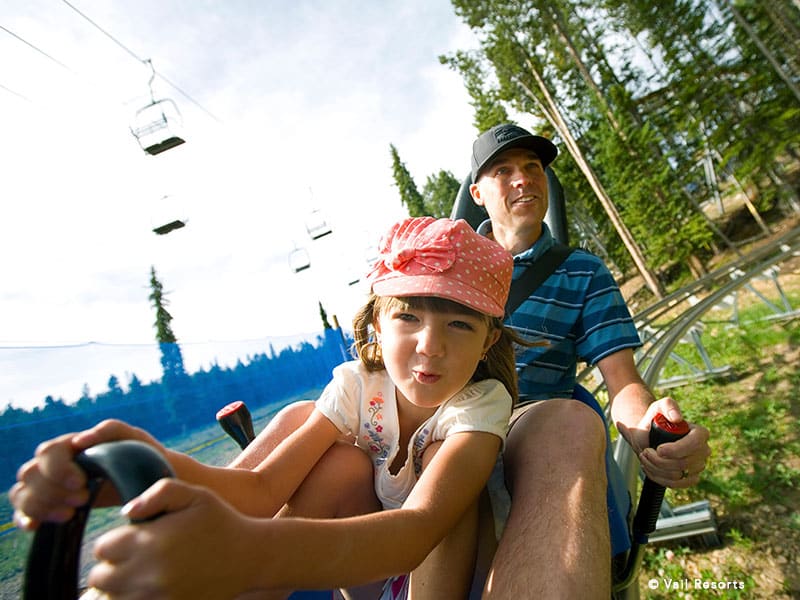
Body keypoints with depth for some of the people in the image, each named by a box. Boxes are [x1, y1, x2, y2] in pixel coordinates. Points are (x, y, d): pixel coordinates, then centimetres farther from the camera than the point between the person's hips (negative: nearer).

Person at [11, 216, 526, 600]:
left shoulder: (483, 403, -29)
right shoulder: (357, 384, -18)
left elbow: (421, 526, -47)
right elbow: (263, 489, -27)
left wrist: (250, 554, -65)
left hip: (455, 557, -2)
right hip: (362, 550, 3)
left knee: (442, 459, -32)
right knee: (343, 463, -29)